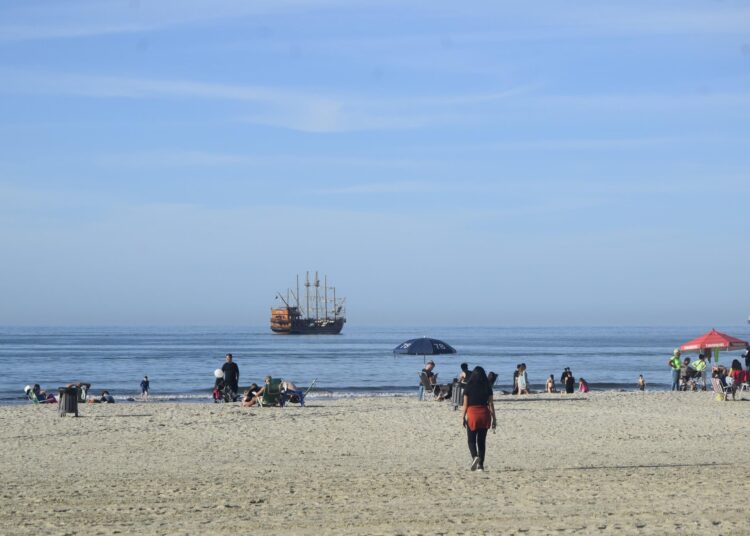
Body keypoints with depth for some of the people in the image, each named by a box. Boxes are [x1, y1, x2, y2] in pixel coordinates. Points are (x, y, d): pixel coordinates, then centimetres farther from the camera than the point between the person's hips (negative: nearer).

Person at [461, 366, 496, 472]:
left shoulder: (469, 388, -3)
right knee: (482, 441, 9)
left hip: (472, 413, -2)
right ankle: (480, 465, 8)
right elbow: (491, 404, 2)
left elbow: (465, 404, -4)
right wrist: (494, 418, 7)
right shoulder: (487, 388, 2)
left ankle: (474, 456, -21)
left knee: (471, 440, 6)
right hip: (484, 414, 2)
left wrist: (463, 417, 2)